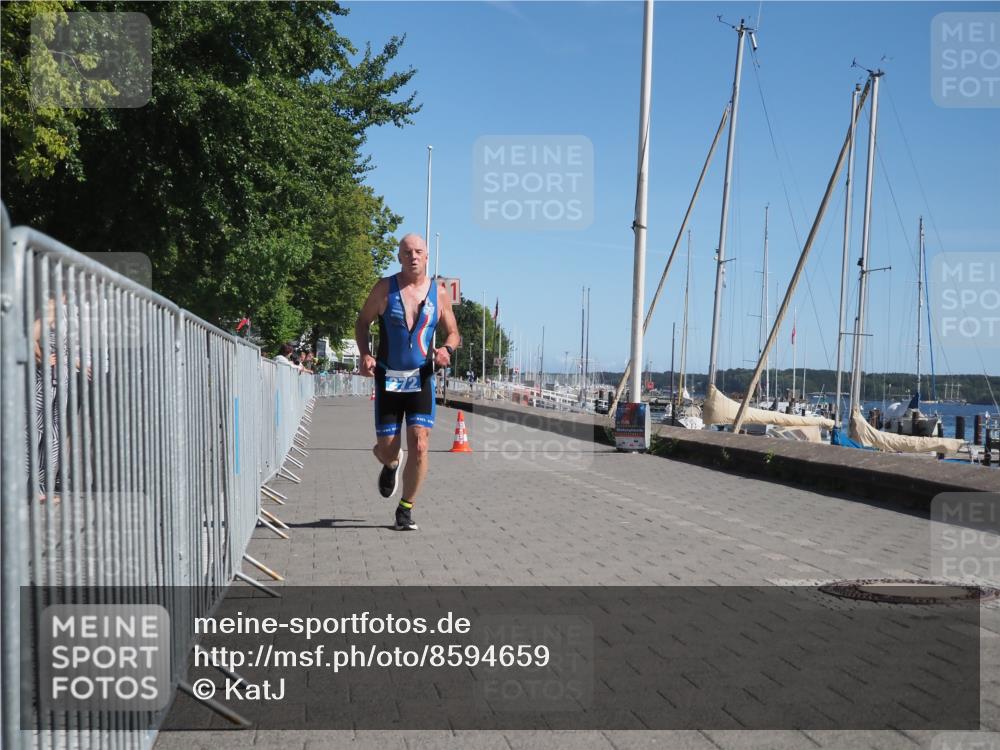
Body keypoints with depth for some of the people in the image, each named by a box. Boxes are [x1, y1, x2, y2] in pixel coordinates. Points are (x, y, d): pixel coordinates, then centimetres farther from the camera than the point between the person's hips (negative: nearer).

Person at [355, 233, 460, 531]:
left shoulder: (439, 293, 3)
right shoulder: (384, 288, -2)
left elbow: (452, 332, 12)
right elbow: (362, 322, 7)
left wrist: (446, 349, -11)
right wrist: (365, 354, -9)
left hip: (422, 378, 1)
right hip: (388, 378, 0)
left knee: (419, 446, -9)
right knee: (387, 449, 2)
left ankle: (405, 509, 9)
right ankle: (391, 465, 42)